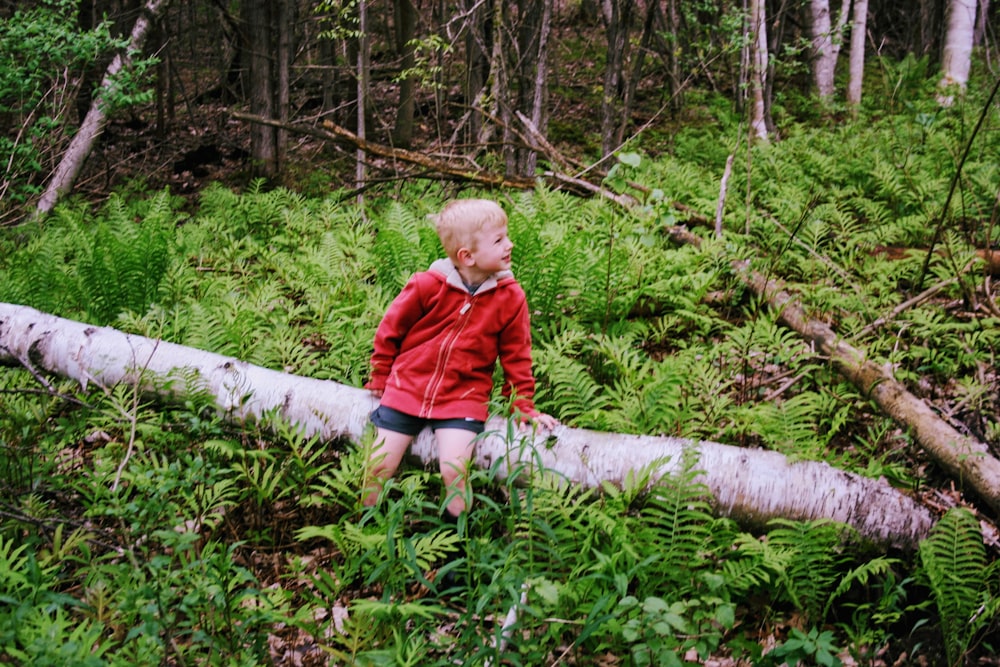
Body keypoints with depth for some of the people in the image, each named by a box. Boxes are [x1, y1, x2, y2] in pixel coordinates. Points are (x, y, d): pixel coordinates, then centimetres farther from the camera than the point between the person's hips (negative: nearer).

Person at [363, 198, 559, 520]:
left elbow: (516, 355, 5)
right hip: (407, 389, 0)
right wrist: (381, 379, 11)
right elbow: (389, 330, 3)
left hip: (463, 398, 0)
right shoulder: (428, 285, -11)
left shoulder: (510, 297, -6)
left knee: (454, 471, -20)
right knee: (379, 467, 0)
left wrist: (523, 406, 4)